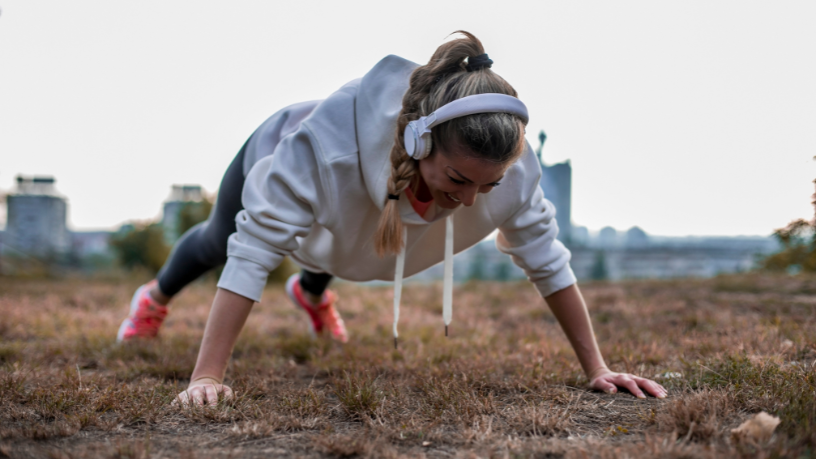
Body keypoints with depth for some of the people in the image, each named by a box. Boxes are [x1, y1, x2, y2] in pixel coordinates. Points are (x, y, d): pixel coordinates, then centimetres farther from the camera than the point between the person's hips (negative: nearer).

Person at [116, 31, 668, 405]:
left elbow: (546, 258, -28)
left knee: (326, 252, 38)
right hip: (274, 156, -3)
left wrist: (596, 367, -24)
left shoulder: (505, 162, -41)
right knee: (219, 241, 31)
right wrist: (207, 376, -49)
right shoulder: (332, 137, -53)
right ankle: (157, 296, 65)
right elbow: (255, 248, -48)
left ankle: (312, 293, 76)